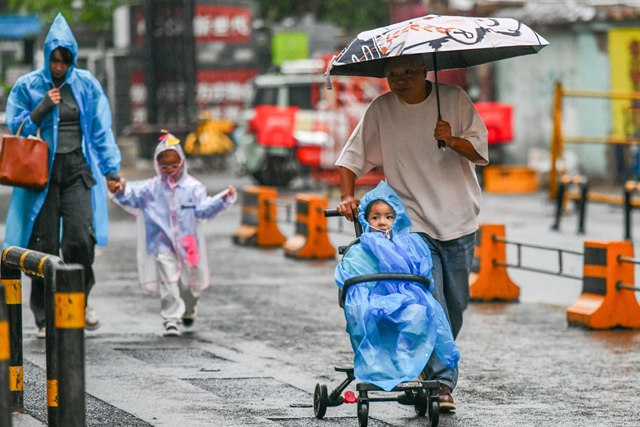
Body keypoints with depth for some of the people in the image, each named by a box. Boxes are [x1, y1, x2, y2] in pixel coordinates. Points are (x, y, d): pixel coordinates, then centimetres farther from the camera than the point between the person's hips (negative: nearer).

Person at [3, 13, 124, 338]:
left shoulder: (86, 85, 7)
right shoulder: (27, 86, 5)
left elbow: (101, 130, 9)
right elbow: (15, 128, 5)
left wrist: (111, 168, 4)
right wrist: (43, 108, -8)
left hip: (78, 169, 0)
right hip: (41, 171, 0)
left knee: (81, 238, -14)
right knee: (44, 244, -1)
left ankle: (79, 301, 10)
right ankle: (45, 319, 8)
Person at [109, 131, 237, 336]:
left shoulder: (192, 187, 1)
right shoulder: (152, 188, 2)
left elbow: (203, 209, -3)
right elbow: (134, 196, -7)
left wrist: (223, 199, -15)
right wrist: (121, 192, -28)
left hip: (187, 243, 1)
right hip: (163, 245, -1)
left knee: (190, 283, 13)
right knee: (168, 283, -11)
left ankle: (188, 313, 38)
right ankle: (170, 320, -10)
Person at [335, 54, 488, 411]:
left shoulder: (454, 99, 0)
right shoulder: (381, 110, 0)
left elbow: (481, 151, -3)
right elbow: (353, 157, 5)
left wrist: (453, 141, -23)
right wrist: (347, 196, -10)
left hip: (458, 222, 2)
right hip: (414, 224, -2)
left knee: (455, 306, 8)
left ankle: (441, 374, 27)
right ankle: (442, 384, -16)